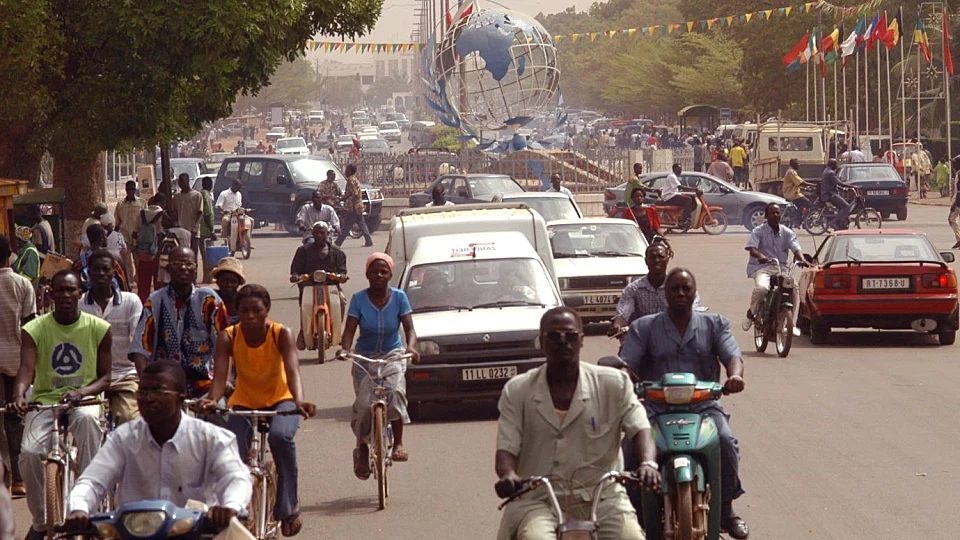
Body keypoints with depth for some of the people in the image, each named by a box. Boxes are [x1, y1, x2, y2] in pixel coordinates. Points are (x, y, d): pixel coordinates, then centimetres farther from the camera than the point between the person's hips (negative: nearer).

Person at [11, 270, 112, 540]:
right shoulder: (34, 329, -2)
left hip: (83, 400, -1)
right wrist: (19, 396, -38)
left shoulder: (99, 328, 0)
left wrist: (81, 392, -21)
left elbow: (105, 377, 0)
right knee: (30, 452, -27)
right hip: (44, 400, 1)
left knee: (88, 418, -39)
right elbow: (26, 368, -15)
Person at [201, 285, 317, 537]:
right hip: (244, 403, 2)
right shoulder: (229, 337, -15)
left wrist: (299, 400, -54)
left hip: (280, 400, -2)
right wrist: (213, 399, -50)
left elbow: (292, 371, -33)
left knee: (281, 436, -35)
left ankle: (288, 507, -21)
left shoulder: (282, 334, -19)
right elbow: (220, 375, -27)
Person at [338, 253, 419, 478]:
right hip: (364, 358, 0)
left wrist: (411, 347, -35)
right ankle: (362, 448, 9)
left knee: (395, 392, -28)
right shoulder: (359, 299, -8)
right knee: (364, 404, -14)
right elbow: (349, 330, -14)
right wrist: (345, 348, -36)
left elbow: (409, 327, -14)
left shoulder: (399, 297, -6)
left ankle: (398, 444, -19)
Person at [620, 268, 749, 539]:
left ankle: (726, 510, -7)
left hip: (703, 404, 0)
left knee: (726, 441, -28)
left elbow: (732, 356, -1)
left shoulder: (714, 324, 13)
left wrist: (735, 375, -26)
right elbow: (627, 363, 0)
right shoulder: (644, 327, 11)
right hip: (655, 407, 0)